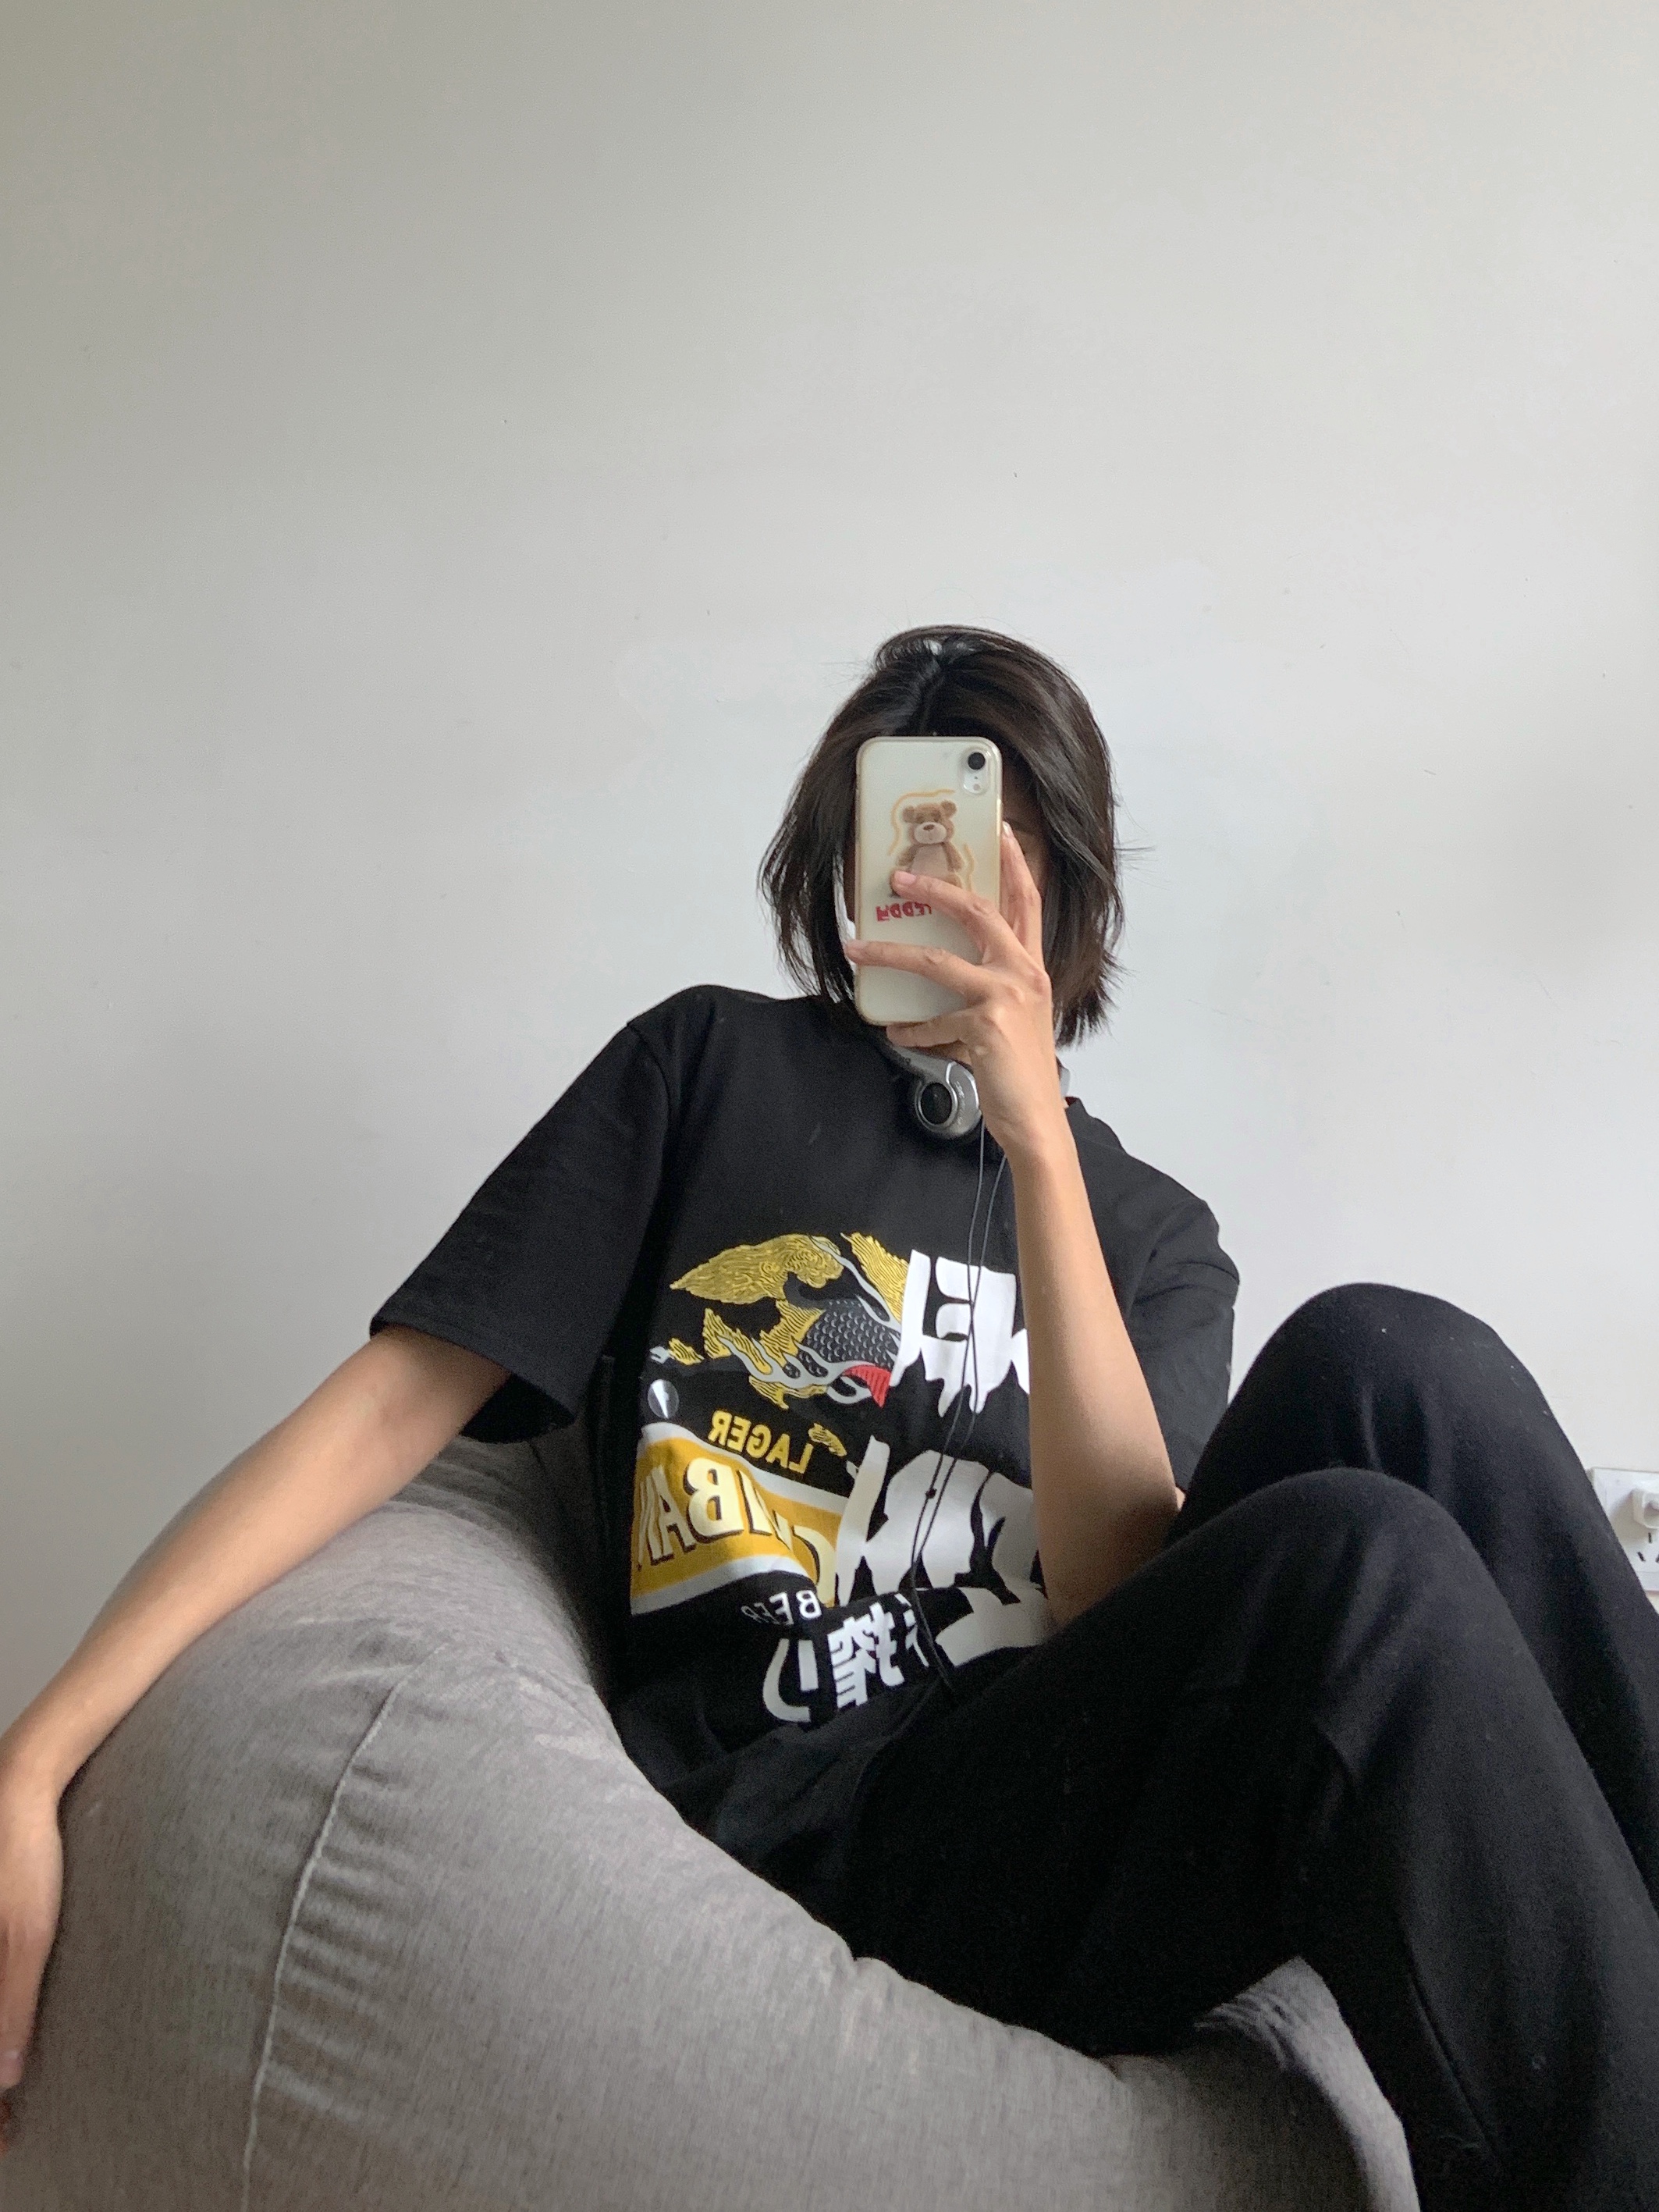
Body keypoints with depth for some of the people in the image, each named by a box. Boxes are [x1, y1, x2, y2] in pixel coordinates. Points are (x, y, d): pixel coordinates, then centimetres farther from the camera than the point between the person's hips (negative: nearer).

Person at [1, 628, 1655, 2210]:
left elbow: (1121, 1590, -5)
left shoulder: (1152, 1235, 14)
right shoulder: (712, 1065, 9)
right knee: (1360, 1564, -32)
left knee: (1384, 1359, -25)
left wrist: (1032, 1129, -12)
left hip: (1073, 1794, 3)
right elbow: (388, 1406, 1)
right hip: (786, 1825, -3)